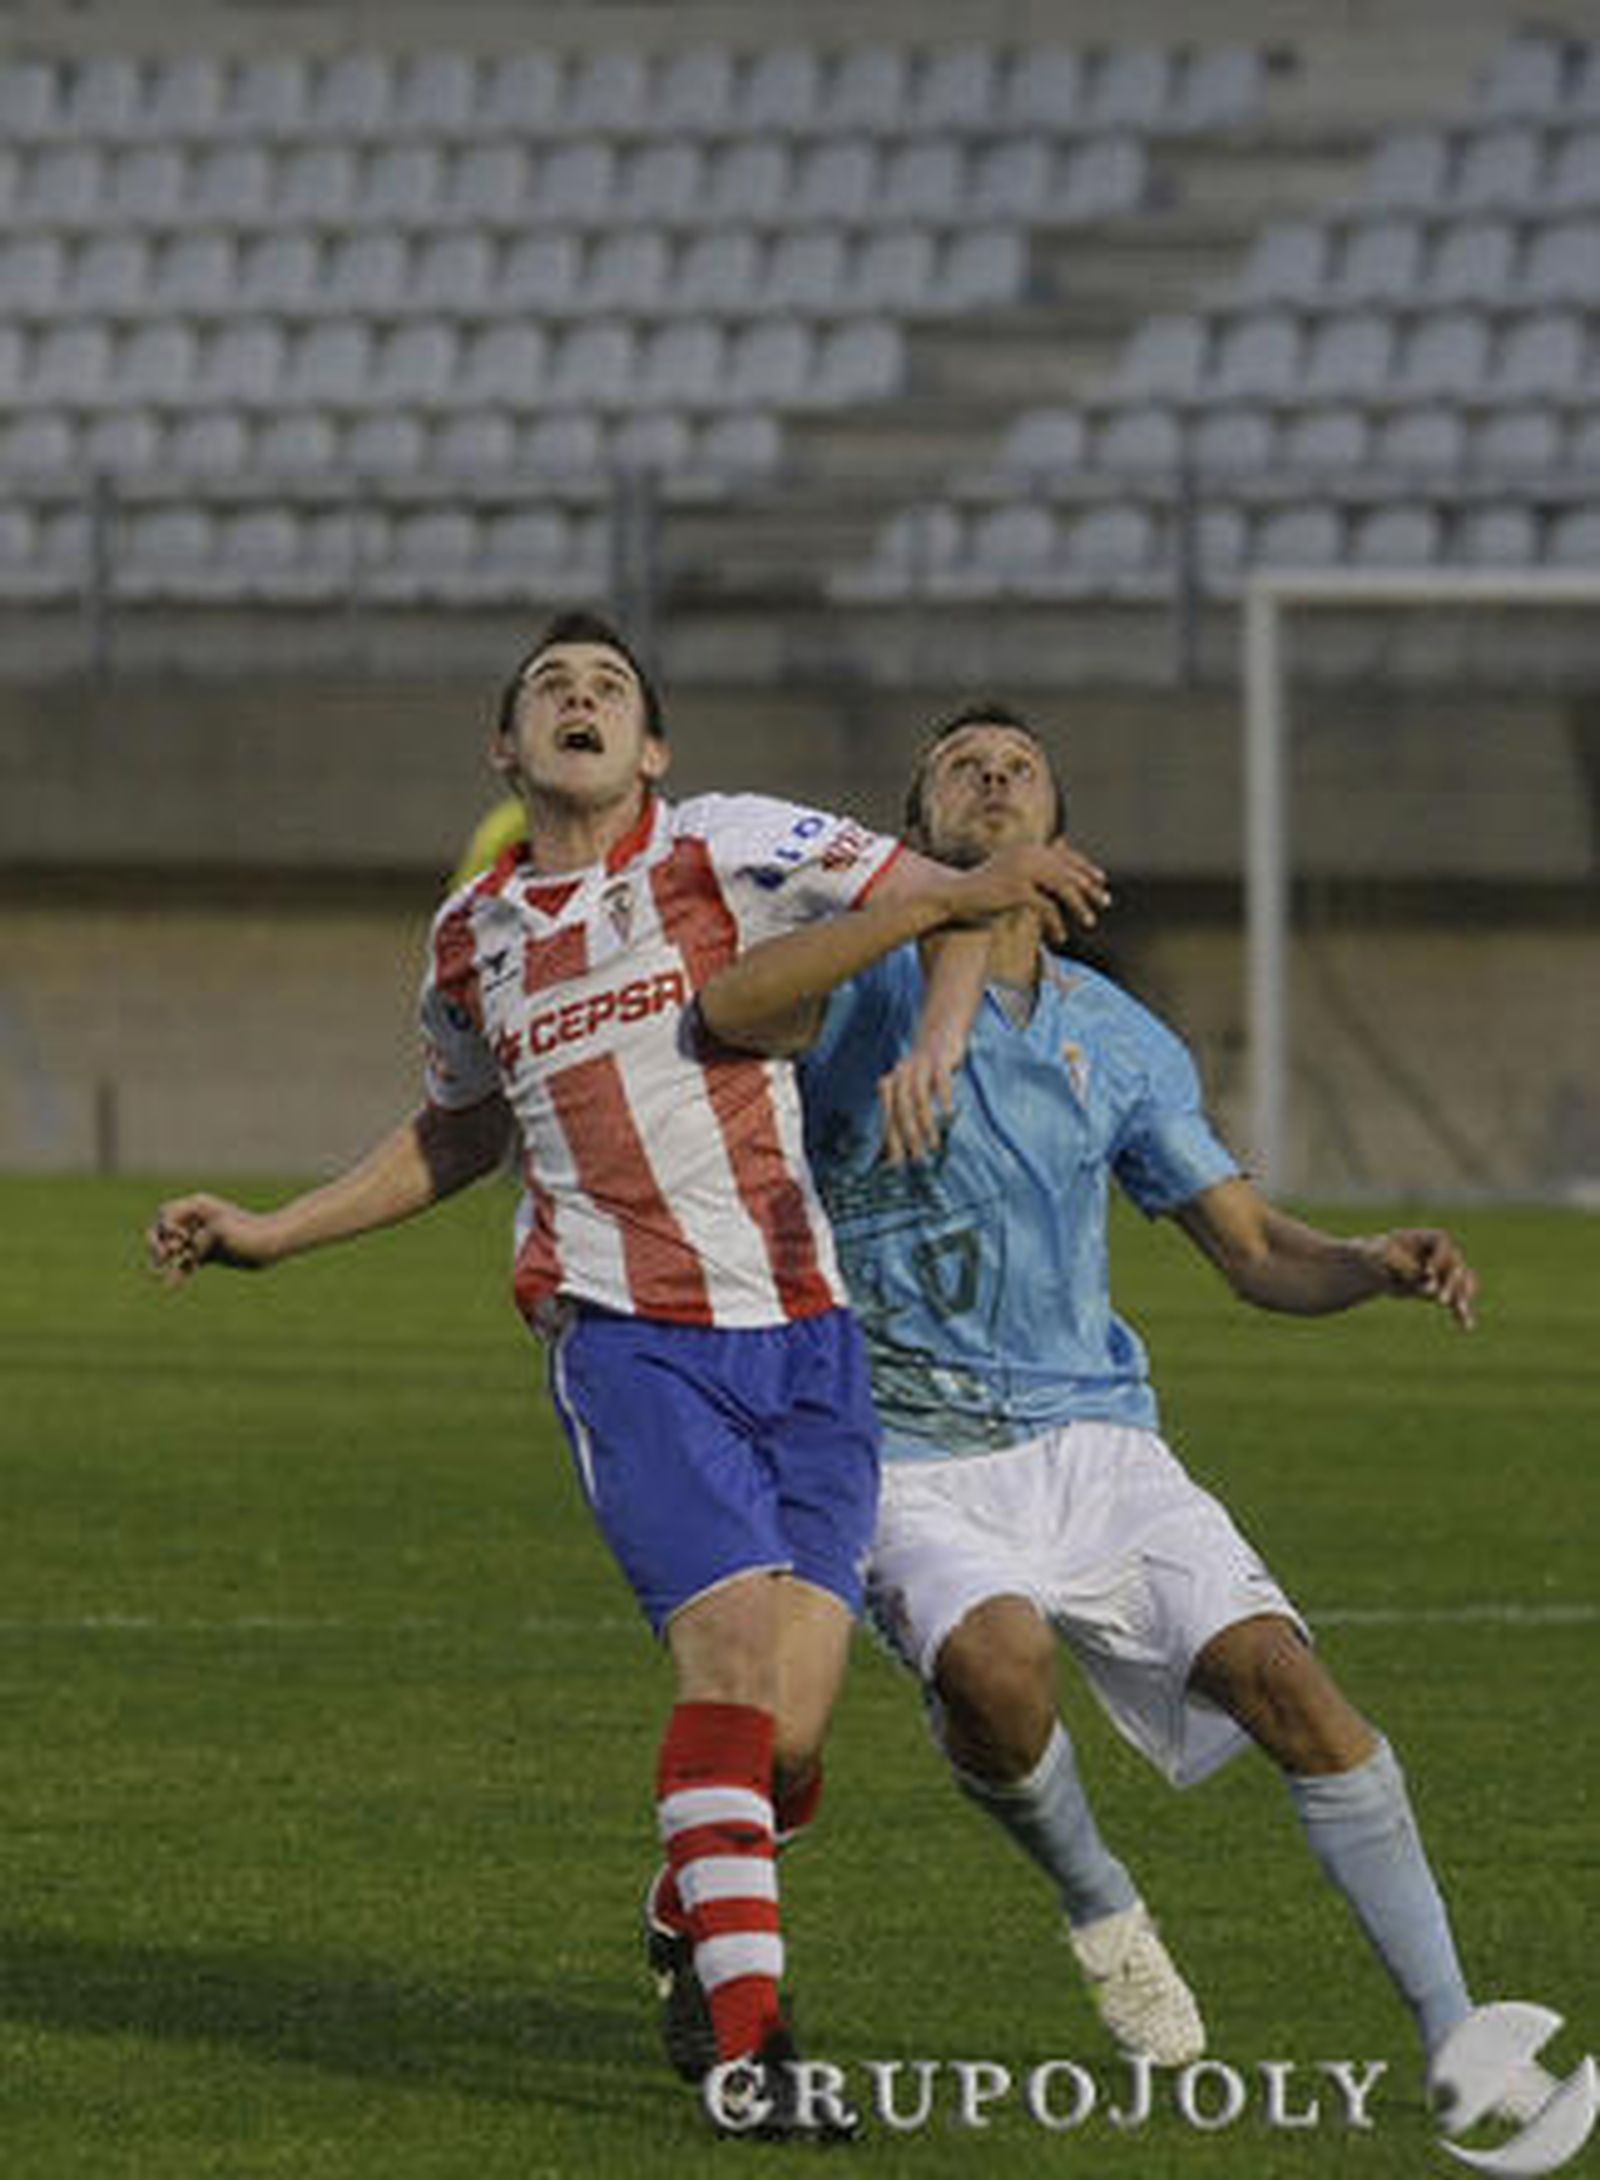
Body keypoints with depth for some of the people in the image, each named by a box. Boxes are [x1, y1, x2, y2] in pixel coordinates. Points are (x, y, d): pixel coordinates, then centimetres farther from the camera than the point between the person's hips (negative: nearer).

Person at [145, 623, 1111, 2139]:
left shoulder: (728, 851, 2)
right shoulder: (470, 940, 13)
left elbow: (953, 902, -2)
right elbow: (458, 1132, 32)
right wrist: (270, 1234, 28)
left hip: (805, 1339, -1)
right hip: (627, 1338, 1)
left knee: (788, 1737, -8)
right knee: (731, 1641, -21)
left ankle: (696, 1920, 26)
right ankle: (751, 2044, -19)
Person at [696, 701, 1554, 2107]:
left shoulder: (1120, 1041, 13)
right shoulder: (873, 989, 0)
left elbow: (1257, 1252, 13)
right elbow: (729, 1005, -24)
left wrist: (1380, 1264, -9)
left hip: (1093, 1439, 3)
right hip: (914, 1456, -3)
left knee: (1274, 1669, -19)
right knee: (991, 1662, -34)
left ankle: (1454, 2037, -15)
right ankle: (1093, 1898, -1)